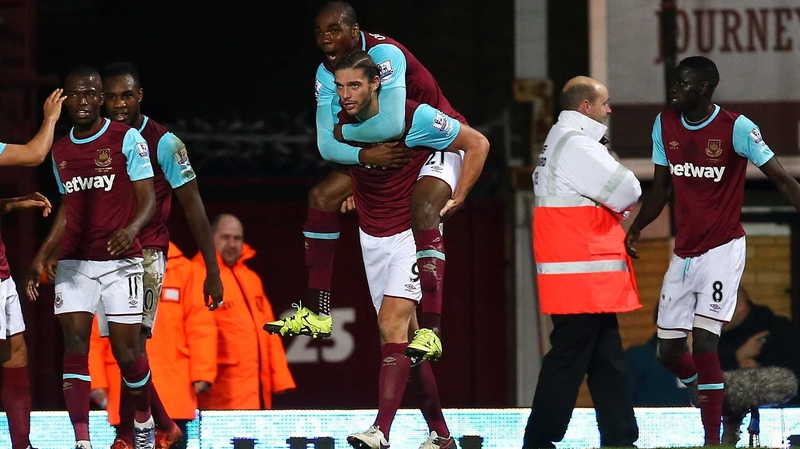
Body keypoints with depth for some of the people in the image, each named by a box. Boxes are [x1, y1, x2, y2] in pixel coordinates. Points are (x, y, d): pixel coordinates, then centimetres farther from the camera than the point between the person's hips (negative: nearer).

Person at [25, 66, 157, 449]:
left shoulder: (127, 139, -3)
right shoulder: (60, 151, 12)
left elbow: (147, 199, -6)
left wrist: (130, 230, -26)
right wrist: (40, 258, 15)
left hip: (120, 261, -4)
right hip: (74, 263, 4)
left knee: (125, 349, -3)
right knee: (74, 345, -9)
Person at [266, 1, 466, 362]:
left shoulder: (384, 54, -29)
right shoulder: (327, 73, -6)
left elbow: (391, 124, -40)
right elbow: (326, 145, -7)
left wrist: (345, 131, -21)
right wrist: (366, 155, -27)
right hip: (386, 151, 8)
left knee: (423, 212, -32)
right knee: (321, 197, 1)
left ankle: (430, 331, -37)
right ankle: (317, 313, 6)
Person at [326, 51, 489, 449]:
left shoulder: (415, 118, -18)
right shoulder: (342, 122, -1)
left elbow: (477, 144, -7)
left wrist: (456, 200, -8)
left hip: (411, 233, -6)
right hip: (371, 236, 6)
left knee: (392, 324, -21)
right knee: (406, 335, 9)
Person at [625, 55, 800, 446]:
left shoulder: (736, 128, -13)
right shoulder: (665, 124, 4)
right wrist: (636, 228, 5)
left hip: (722, 249, -6)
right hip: (683, 253, 6)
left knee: (704, 346, -16)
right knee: (669, 351, 6)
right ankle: (708, 393, 37)